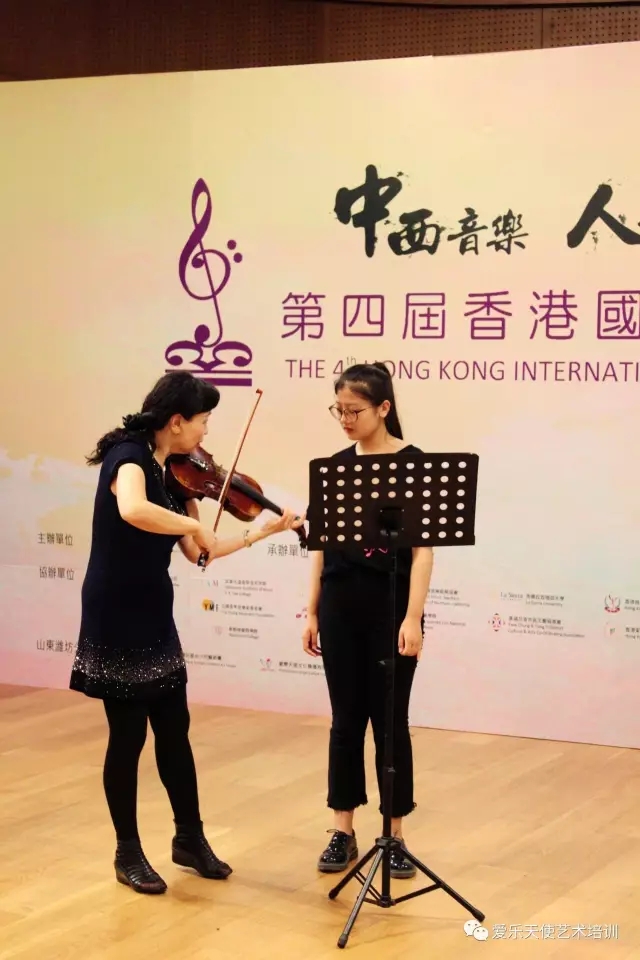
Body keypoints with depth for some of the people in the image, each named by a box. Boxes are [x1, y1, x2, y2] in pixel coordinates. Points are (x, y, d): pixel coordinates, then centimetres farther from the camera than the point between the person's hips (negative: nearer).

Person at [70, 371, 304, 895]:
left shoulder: (177, 474, 7)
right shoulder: (128, 455, -17)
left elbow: (199, 553, 9)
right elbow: (132, 511, -41)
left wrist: (264, 531, 9)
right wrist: (195, 523, -28)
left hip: (155, 618, 8)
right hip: (115, 620, -8)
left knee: (174, 730, 14)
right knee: (129, 735, 2)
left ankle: (190, 839, 28)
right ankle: (128, 853, 16)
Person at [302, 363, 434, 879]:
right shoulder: (336, 466, 7)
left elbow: (423, 547, -11)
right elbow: (323, 543, 10)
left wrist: (413, 617, -19)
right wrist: (312, 612, 8)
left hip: (391, 603, -4)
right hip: (341, 604, 4)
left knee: (390, 719, 3)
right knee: (346, 718, 8)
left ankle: (394, 837, 14)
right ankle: (343, 832, 16)